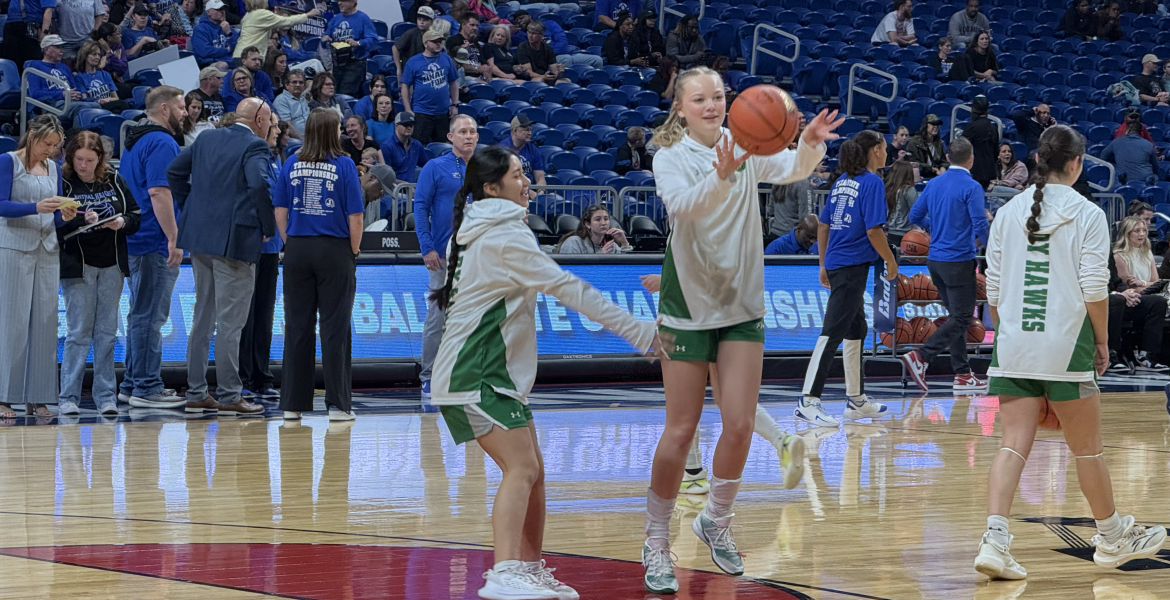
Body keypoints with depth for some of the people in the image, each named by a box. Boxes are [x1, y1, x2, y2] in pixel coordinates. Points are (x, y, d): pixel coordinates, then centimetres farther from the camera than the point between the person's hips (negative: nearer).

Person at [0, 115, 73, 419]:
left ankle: (37, 398, 4)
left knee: (45, 320, 1)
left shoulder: (53, 168, 15)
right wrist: (36, 207, -26)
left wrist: (64, 215, -7)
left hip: (47, 249, 6)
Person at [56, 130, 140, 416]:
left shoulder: (113, 180, 6)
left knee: (107, 332, 6)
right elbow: (56, 226, -10)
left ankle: (106, 396, 11)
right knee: (79, 331, -5)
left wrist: (122, 223, -11)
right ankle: (68, 397, 0)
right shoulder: (64, 182, -4)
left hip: (112, 264, 3)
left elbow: (136, 215, 9)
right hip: (77, 266, -3)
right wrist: (81, 221, -25)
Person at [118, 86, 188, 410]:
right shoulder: (162, 143, -14)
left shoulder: (135, 142, 18)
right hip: (155, 243, -10)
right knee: (150, 316, -7)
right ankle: (146, 388, -6)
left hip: (135, 241, 10)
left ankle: (132, 383, 19)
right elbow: (159, 192, -23)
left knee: (141, 314, 15)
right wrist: (175, 238, -22)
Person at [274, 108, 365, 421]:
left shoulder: (292, 164, 3)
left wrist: (291, 244, 13)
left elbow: (280, 211, 5)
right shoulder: (344, 165, -7)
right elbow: (355, 216, -9)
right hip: (334, 251, -3)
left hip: (297, 250, 3)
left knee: (297, 325, 7)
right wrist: (354, 251, 3)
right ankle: (337, 403, 2)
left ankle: (293, 402, 10)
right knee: (335, 326, 1)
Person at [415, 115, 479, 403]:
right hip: (444, 255, -4)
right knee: (437, 318, -4)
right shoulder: (435, 168, 1)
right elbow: (420, 207, -3)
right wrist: (427, 247, -12)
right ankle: (429, 378, 3)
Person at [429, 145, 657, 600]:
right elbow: (567, 289, -18)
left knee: (532, 472, 13)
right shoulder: (505, 235, -15)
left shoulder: (481, 231, 16)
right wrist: (640, 332, -18)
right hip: (475, 375, -10)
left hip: (495, 371, 10)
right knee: (521, 468, -20)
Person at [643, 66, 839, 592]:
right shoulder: (670, 157, -6)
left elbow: (791, 170, -17)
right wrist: (721, 175, -46)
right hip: (688, 305, -3)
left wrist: (811, 144, -39)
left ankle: (716, 520, 20)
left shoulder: (746, 147, 1)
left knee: (740, 425, -3)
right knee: (680, 431, -1)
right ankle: (656, 543, 12)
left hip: (742, 306, 3)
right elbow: (683, 204, -27)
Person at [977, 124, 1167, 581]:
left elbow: (994, 288, 8)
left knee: (1014, 445, 0)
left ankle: (995, 539, -15)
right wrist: (1102, 340, 3)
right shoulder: (1087, 214, -5)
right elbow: (1095, 288, -8)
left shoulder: (1009, 213, 7)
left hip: (1014, 344, 4)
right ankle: (1112, 538, 26)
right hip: (1065, 344, -4)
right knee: (1087, 449, 10)